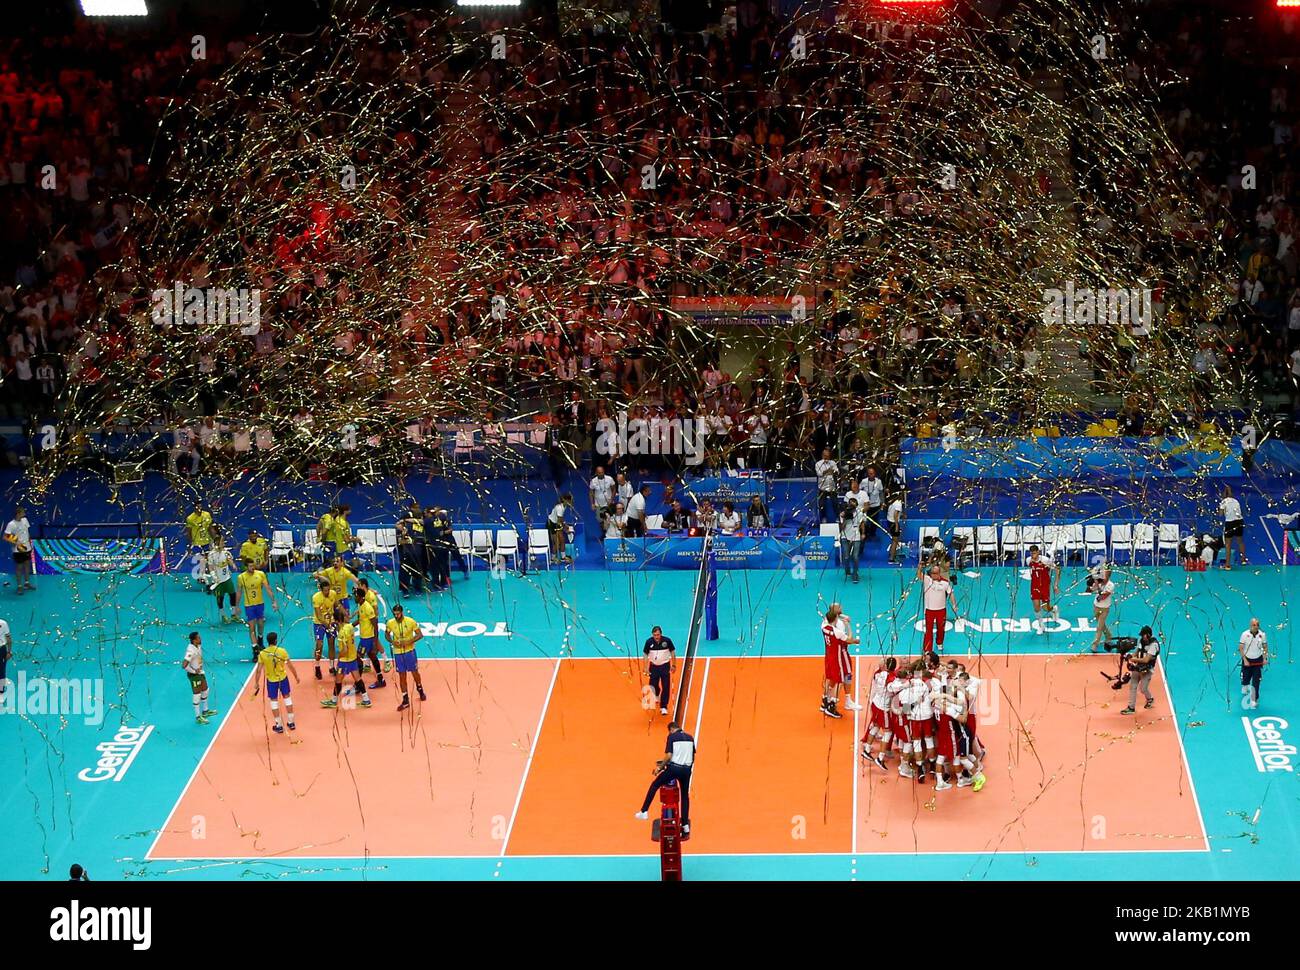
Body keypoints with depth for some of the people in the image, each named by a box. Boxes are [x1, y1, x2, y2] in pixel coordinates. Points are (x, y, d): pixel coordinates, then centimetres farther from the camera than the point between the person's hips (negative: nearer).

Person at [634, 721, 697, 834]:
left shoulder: (672, 737, -2)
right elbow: (693, 757, 17)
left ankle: (644, 811, 11)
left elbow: (669, 755, -11)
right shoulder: (690, 738, 14)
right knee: (685, 795, 15)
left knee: (654, 785, 14)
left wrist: (660, 767, -1)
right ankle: (685, 824, 14)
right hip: (686, 769, 4)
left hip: (674, 768, -4)